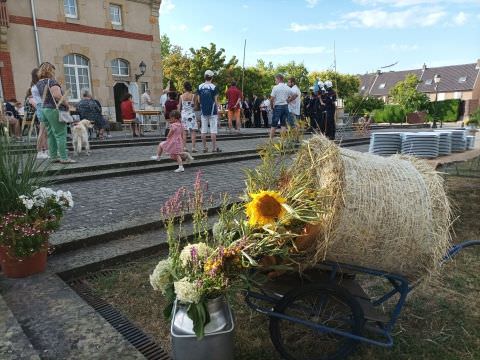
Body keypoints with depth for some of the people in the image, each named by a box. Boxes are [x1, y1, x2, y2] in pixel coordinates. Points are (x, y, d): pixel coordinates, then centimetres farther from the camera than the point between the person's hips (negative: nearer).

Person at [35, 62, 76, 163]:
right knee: (61, 135, -6)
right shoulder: (51, 82, -12)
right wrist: (66, 103, -11)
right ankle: (64, 158, -6)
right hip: (54, 110, -9)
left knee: (51, 135, 13)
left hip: (44, 109, 9)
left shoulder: (39, 83, 15)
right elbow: (57, 95, -24)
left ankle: (53, 157, 17)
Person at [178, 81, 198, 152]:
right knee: (193, 131, 1)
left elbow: (179, 107, 3)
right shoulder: (193, 96, -6)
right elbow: (195, 106, -4)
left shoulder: (181, 96, -1)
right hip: (191, 114, -2)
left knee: (184, 132, 6)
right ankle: (193, 147, -5)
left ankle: (184, 147, 5)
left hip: (184, 114, 2)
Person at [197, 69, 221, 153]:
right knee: (213, 130, 0)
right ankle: (214, 147, 2)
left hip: (203, 111, 4)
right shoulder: (213, 87, -7)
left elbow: (198, 100, 7)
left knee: (203, 130, 7)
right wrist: (217, 110, 4)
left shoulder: (200, 87, 3)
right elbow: (215, 100, -6)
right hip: (212, 111, -3)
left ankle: (204, 147, 9)